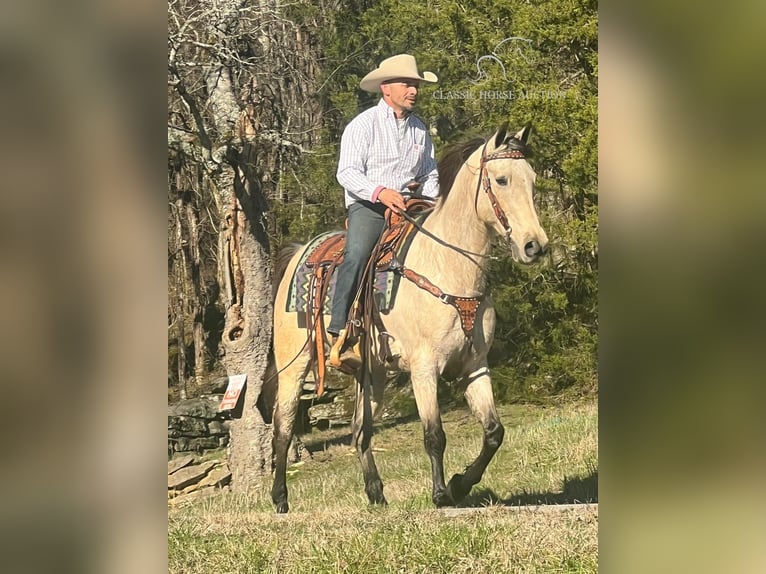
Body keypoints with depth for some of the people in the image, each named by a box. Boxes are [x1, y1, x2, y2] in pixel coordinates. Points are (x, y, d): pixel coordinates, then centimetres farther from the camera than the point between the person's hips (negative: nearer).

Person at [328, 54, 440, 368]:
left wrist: (430, 202, 5)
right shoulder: (364, 125, -2)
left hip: (407, 206, 6)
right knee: (356, 256, -30)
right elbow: (347, 172, -11)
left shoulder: (419, 129, 16)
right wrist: (379, 192, -27)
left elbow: (430, 173, 26)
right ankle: (339, 336, -32)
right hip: (367, 206, -6)